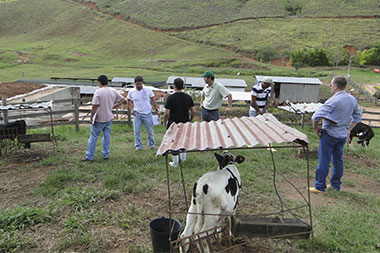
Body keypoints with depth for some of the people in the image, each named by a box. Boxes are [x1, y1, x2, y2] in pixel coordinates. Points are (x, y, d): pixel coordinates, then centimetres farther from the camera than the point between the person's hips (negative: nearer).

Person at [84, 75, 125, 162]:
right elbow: (122, 99, 12)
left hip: (99, 119, -5)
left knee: (93, 138, 5)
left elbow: (95, 106, -17)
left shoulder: (98, 92, -16)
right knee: (107, 137, 14)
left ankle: (89, 157, 10)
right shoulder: (113, 91, 2)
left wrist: (91, 117, -8)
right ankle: (106, 155, 22)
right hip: (109, 118, 5)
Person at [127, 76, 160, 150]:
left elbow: (153, 100, 4)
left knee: (150, 131, 8)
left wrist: (157, 109, -3)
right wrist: (131, 110, 1)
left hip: (147, 113, -1)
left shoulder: (148, 90, -4)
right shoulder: (131, 91, -1)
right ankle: (138, 146, 16)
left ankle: (152, 145, 27)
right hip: (137, 114, 1)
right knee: (137, 131, 2)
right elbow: (129, 101, 14)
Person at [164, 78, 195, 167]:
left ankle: (175, 163, 14)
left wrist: (165, 122, 1)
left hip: (173, 123, -4)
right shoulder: (188, 97, -2)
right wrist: (190, 120, 16)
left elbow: (166, 113, -15)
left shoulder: (171, 98, -15)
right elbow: (193, 111, 0)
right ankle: (183, 158, 31)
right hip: (185, 123, 4)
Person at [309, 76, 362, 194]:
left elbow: (316, 116, -23)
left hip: (329, 134, -7)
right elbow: (357, 117, 14)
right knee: (338, 160, 17)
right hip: (342, 135, 7)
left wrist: (315, 128, -6)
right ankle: (335, 185, 30)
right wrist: (348, 130, 19)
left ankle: (320, 187, 9)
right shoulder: (353, 100, 3)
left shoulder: (333, 101, -21)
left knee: (324, 161, 1)